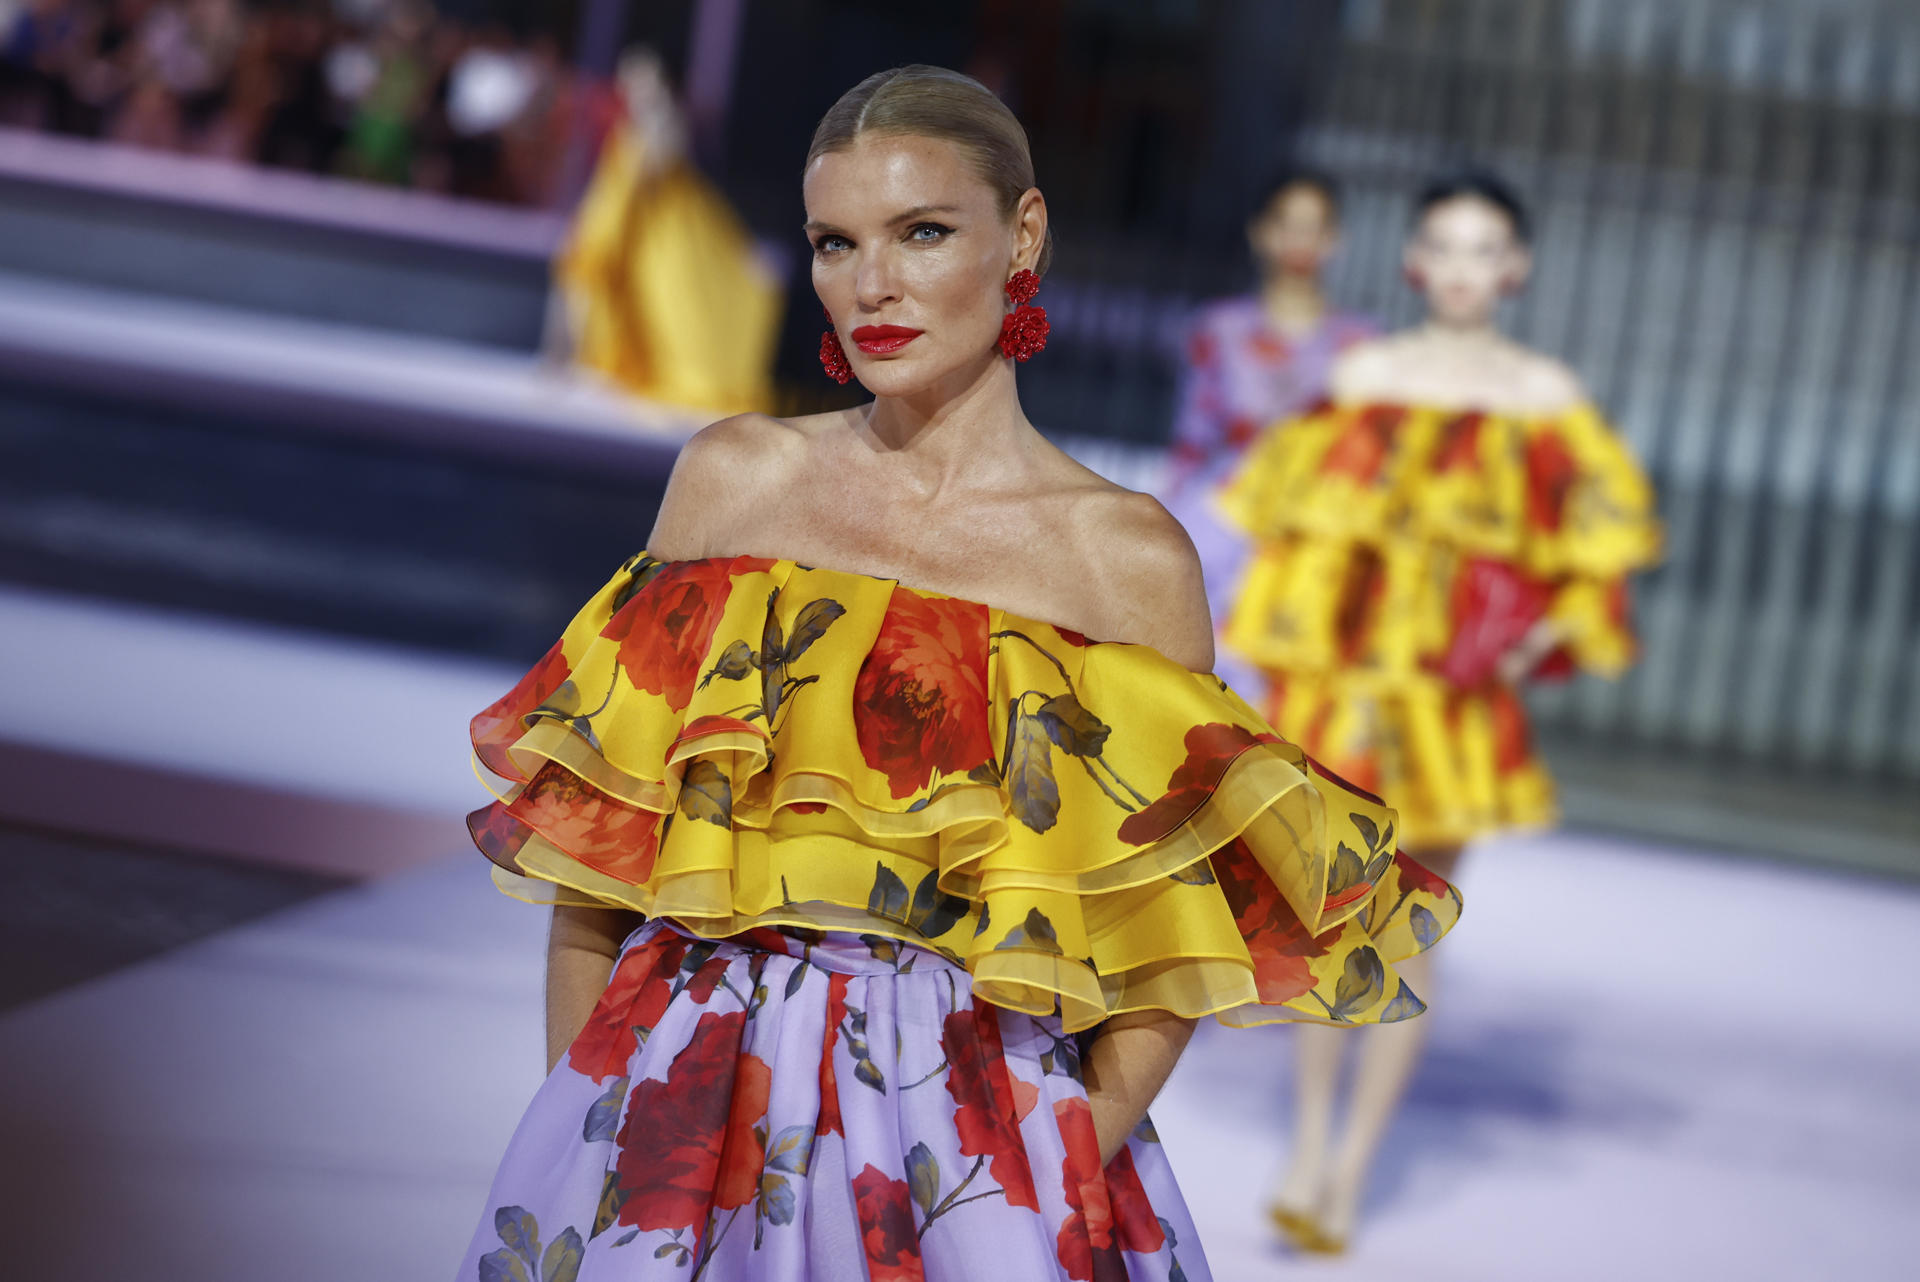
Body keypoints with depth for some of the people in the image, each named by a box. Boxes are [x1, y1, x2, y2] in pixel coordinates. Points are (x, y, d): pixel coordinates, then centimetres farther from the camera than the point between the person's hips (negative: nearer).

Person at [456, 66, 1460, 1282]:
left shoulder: (1128, 557, -4)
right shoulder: (734, 475, 3)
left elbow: (1174, 953, -3)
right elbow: (599, 823, 6)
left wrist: (1057, 1183, -12)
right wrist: (574, 1114, 1)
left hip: (976, 1115, -2)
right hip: (688, 1088, 2)